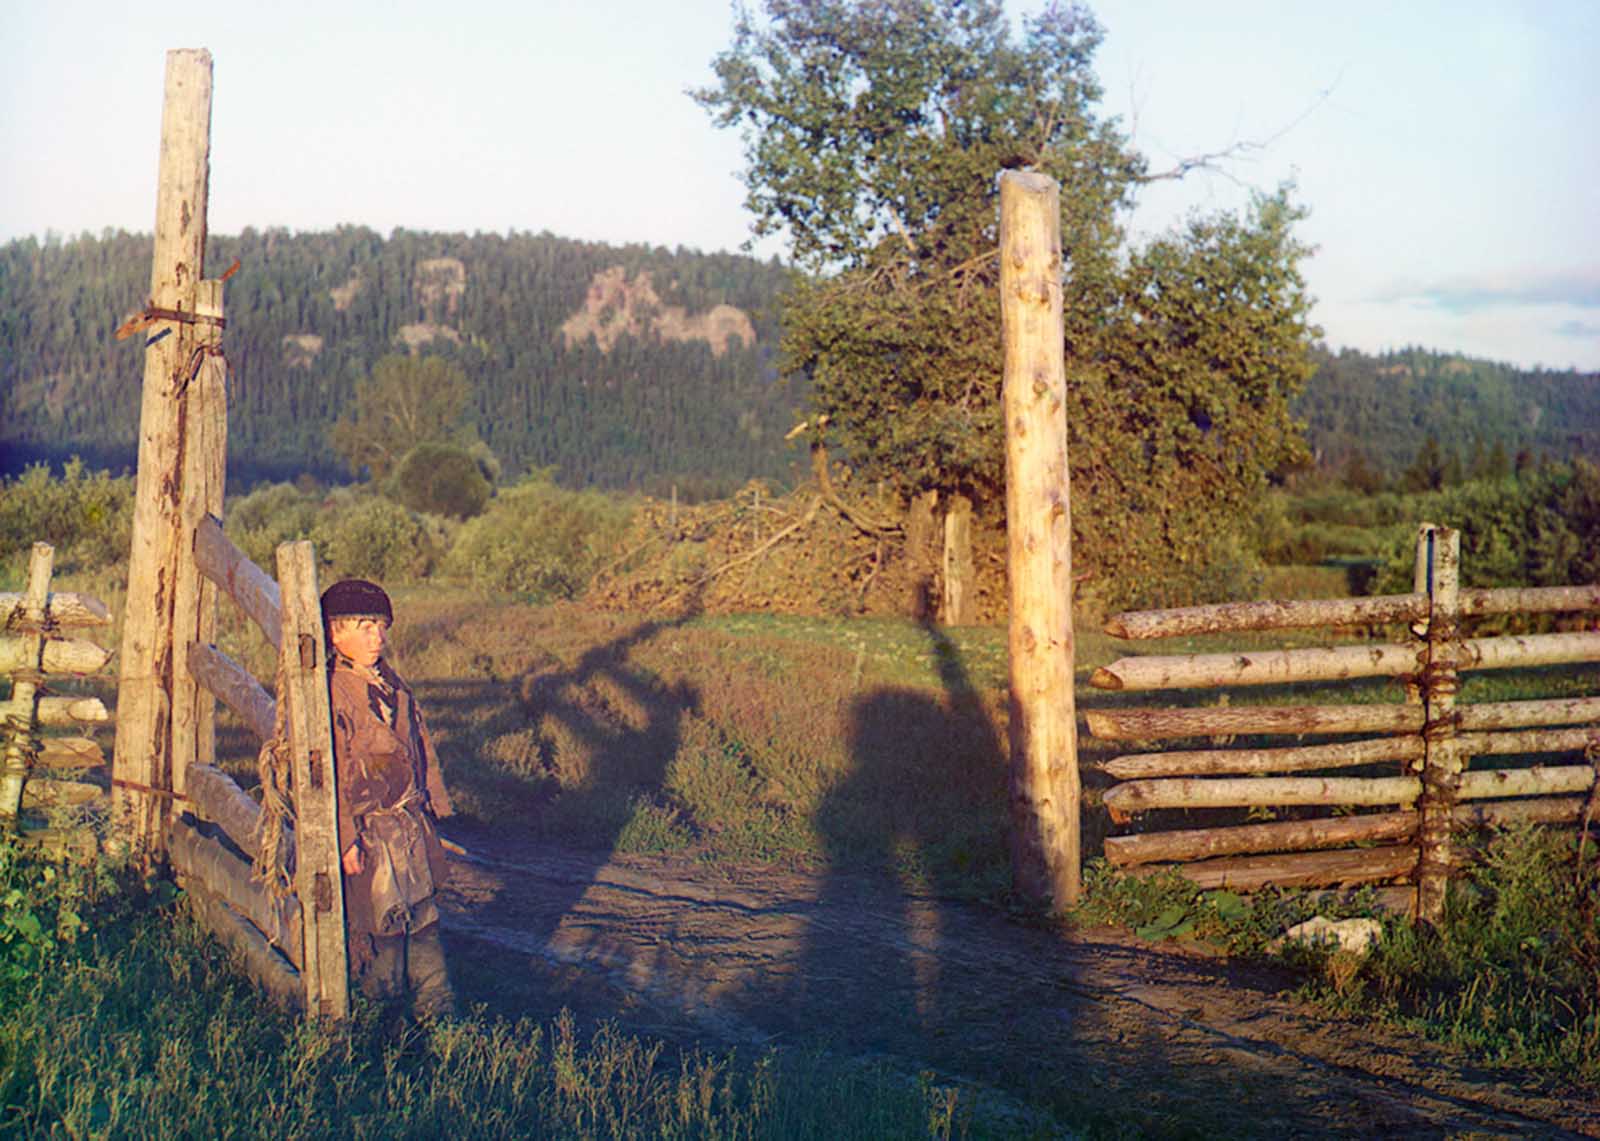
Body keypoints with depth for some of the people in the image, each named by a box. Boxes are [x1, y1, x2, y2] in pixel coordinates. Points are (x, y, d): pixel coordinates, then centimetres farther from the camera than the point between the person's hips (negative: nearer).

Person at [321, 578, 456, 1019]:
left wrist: (433, 802, 18)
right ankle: (383, 992, 21)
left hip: (412, 817, 7)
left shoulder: (391, 683, 9)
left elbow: (420, 744, 18)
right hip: (370, 827, -7)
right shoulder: (332, 694, -16)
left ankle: (434, 997, 21)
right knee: (381, 916, 2)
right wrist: (346, 838, -18)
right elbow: (334, 775, -17)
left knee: (423, 913, 11)